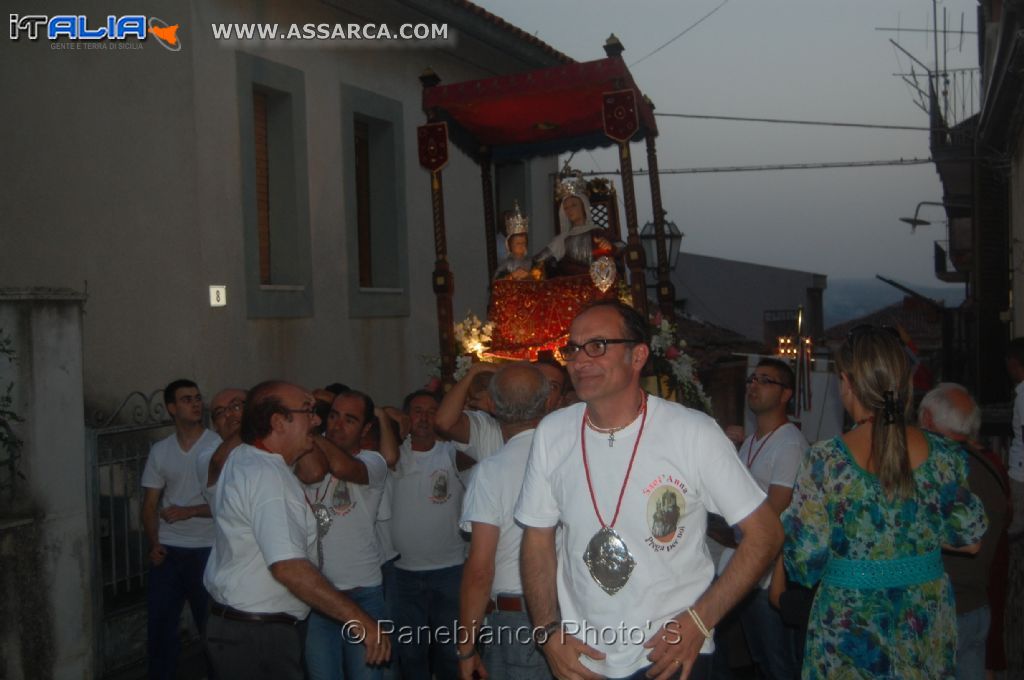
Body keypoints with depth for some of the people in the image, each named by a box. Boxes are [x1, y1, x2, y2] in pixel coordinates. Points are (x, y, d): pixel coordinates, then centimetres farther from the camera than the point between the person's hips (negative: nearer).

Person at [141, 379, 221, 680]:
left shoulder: (220, 446, -5)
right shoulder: (160, 451, 7)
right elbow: (150, 503, 9)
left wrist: (190, 511, -16)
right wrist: (154, 544, -4)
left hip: (207, 549, -3)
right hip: (168, 550, 3)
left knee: (212, 624, 4)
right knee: (159, 624, 8)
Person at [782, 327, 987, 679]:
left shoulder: (824, 462, -19)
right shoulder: (943, 455, -8)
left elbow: (804, 561, -16)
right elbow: (969, 540, 5)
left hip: (850, 634, -3)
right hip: (927, 635, 3)